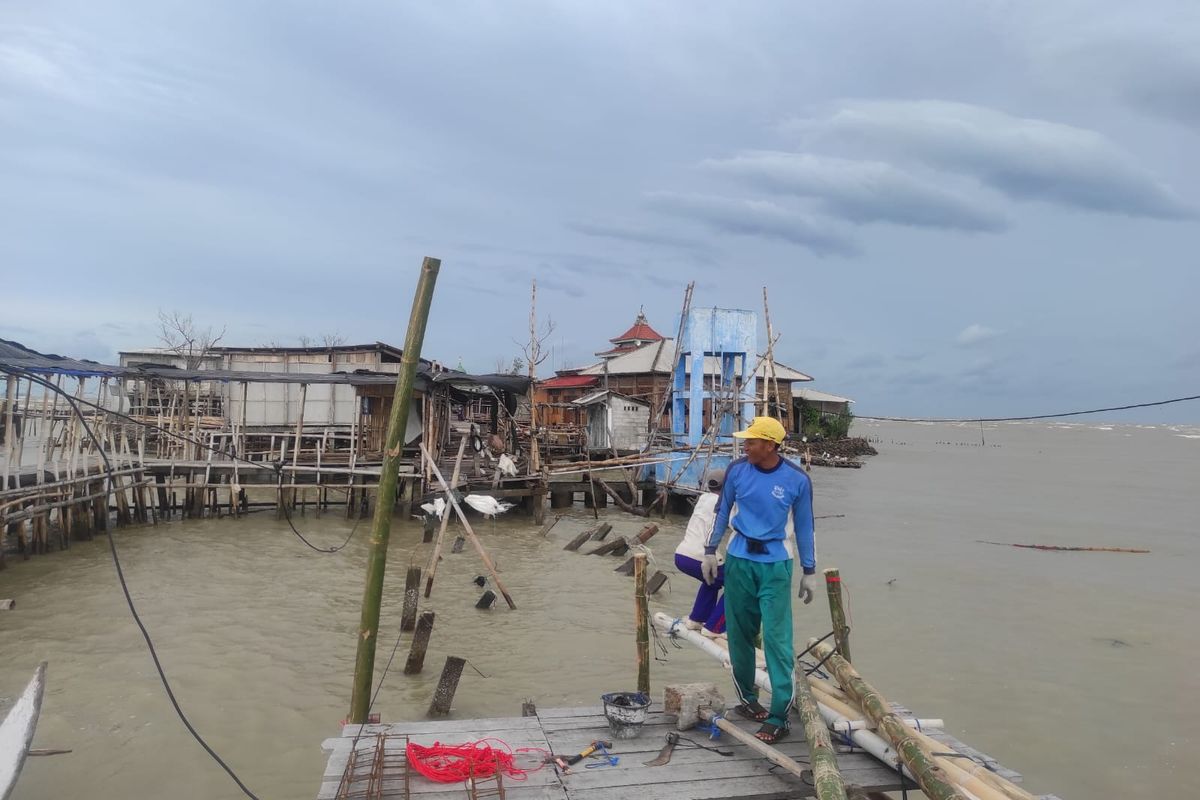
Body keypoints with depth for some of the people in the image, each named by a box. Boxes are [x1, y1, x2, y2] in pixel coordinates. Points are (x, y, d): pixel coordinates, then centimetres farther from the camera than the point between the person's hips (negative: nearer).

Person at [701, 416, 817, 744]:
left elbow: (804, 526, 2)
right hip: (738, 561, 3)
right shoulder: (737, 469, -4)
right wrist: (710, 551, 7)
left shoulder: (797, 479, -8)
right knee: (739, 635, 10)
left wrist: (809, 572, 4)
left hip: (775, 566, -2)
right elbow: (723, 511, 8)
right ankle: (747, 699, 28)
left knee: (777, 640, -7)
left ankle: (779, 717, 0)